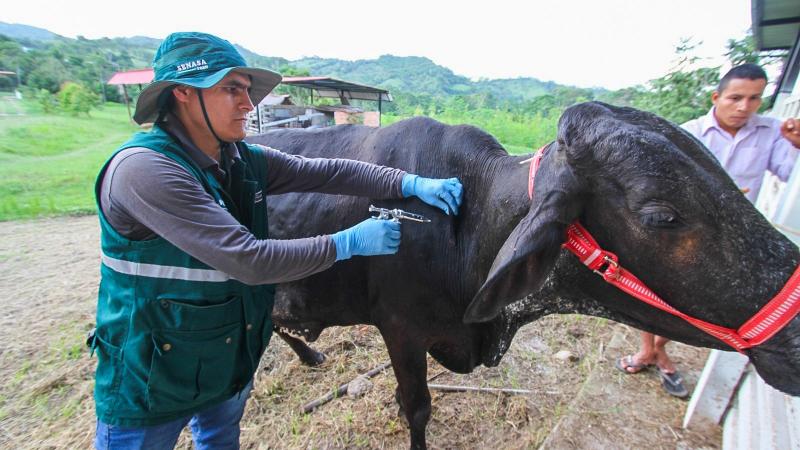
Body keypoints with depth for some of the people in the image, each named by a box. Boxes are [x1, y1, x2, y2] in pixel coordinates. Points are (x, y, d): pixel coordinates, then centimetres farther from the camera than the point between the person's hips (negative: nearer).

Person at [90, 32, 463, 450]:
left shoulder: (246, 160, -5)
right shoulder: (143, 167, -27)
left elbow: (329, 172, -5)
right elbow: (249, 261, -32)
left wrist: (411, 183, -16)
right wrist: (347, 243, -24)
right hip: (151, 379, -6)